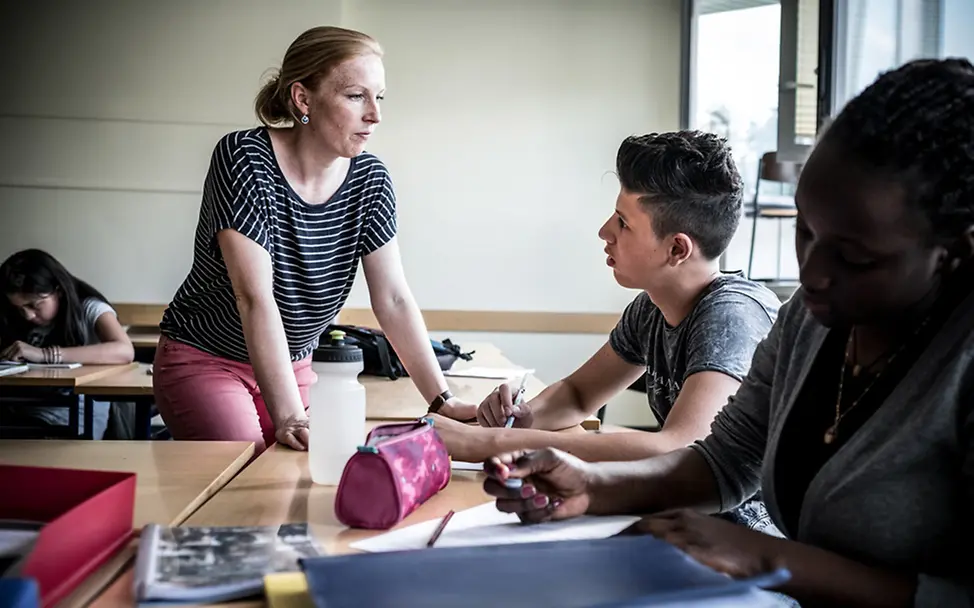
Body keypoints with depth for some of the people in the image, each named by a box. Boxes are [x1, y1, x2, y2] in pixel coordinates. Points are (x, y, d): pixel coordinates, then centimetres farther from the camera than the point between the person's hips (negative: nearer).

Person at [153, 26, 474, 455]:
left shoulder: (369, 179, -7)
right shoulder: (245, 159, -23)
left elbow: (393, 300, -9)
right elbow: (255, 298, -30)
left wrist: (443, 400, -19)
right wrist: (289, 417, -39)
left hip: (293, 366, 5)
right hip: (204, 362, -5)